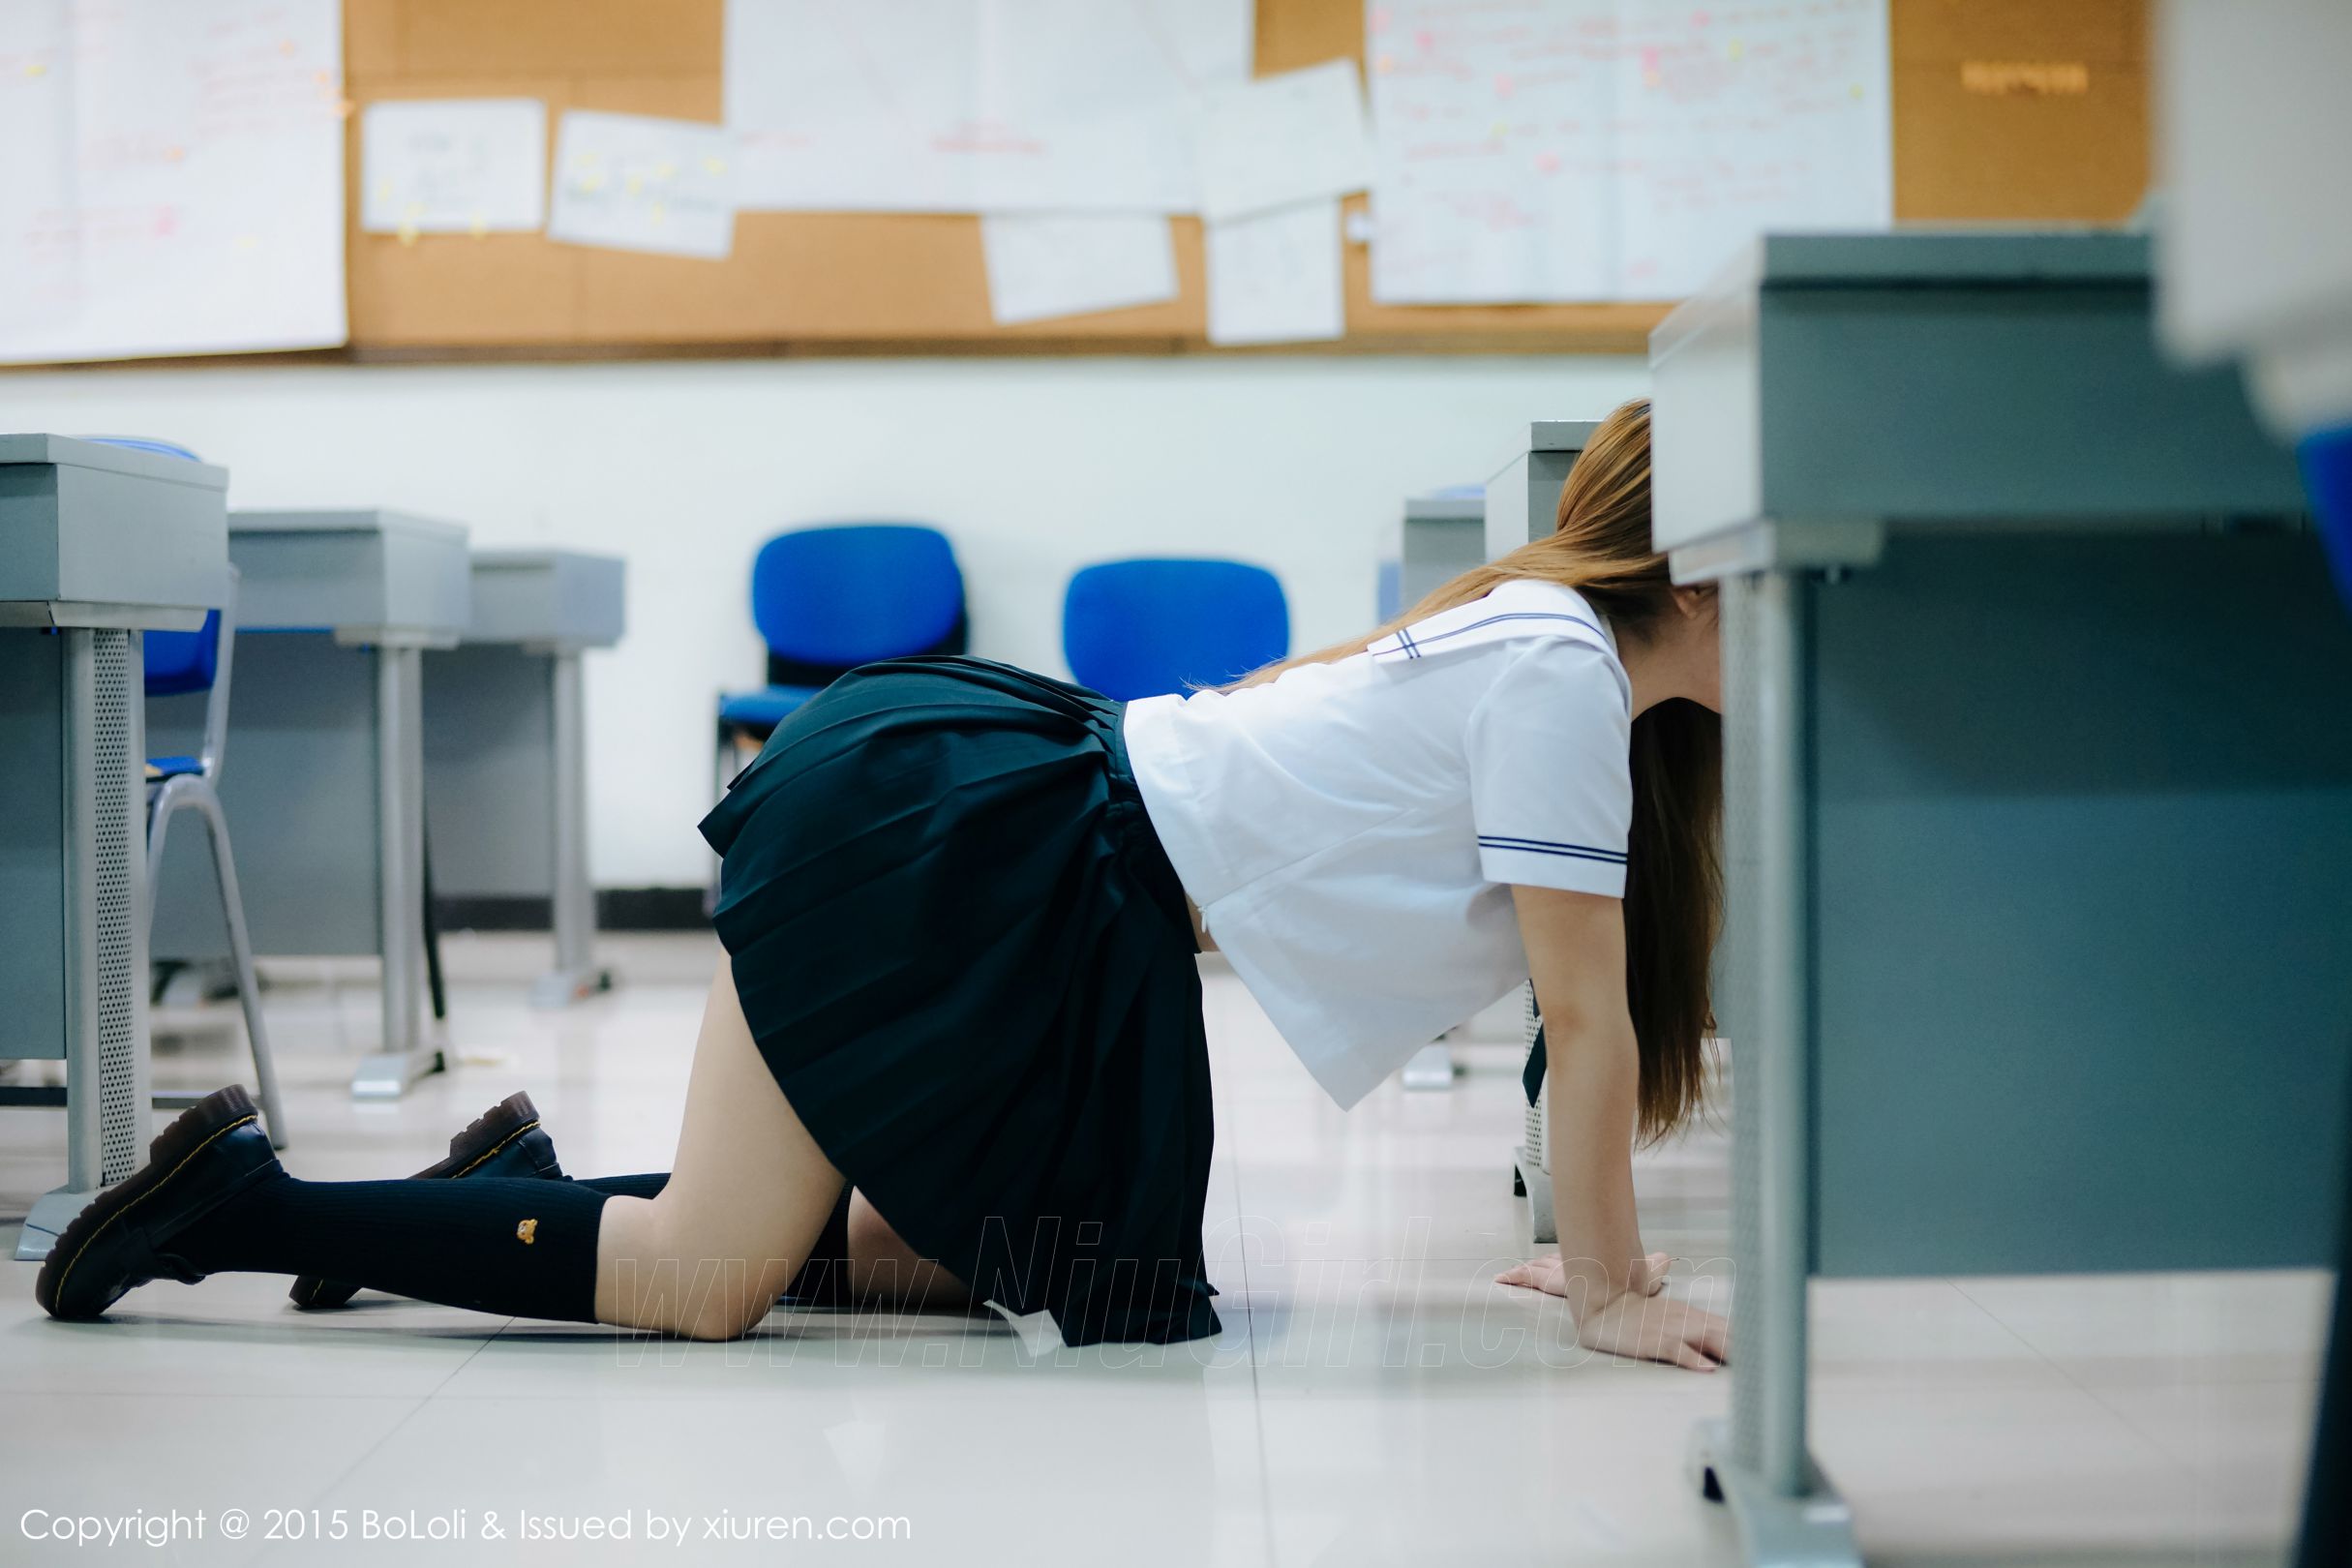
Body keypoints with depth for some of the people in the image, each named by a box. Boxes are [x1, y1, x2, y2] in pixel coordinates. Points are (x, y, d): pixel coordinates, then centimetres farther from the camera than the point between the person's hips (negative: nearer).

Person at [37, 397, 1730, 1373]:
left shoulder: (1542, 641, 13)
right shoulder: (1559, 668, -16)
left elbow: (1588, 1010, 19)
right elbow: (1589, 1017, -14)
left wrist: (1597, 1236, 17)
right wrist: (1608, 1286, -5)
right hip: (932, 843, -10)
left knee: (945, 1258, 11)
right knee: (703, 1276, -8)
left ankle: (525, 1197, 21)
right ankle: (239, 1201, 4)